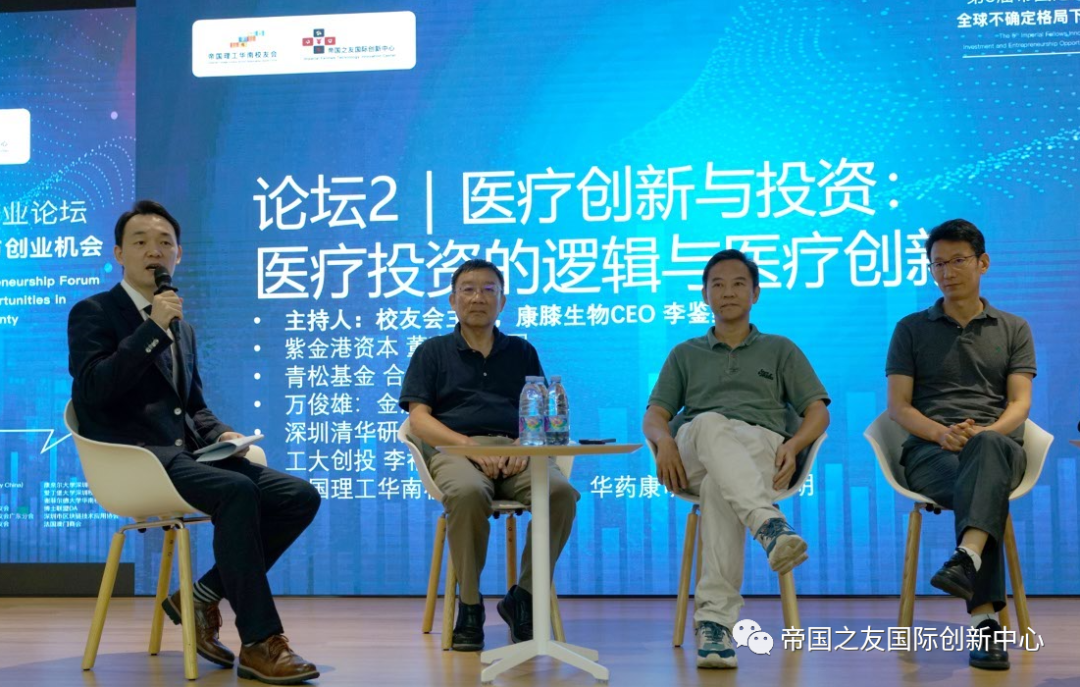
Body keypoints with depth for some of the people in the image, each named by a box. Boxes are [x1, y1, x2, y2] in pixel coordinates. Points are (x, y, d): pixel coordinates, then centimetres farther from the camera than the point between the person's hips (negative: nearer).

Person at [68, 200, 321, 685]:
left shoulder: (183, 328, 22)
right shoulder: (93, 313, 1)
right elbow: (93, 388, -15)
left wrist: (221, 435, 3)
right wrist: (154, 328, -17)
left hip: (185, 455, 7)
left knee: (300, 497, -11)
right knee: (237, 490, -33)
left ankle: (203, 597, -2)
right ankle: (260, 644, -27)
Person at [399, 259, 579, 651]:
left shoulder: (521, 352, 25)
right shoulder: (433, 352, 19)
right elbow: (419, 419, 6)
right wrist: (470, 445, -12)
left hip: (515, 452, 2)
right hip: (455, 449, -2)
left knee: (562, 492, -32)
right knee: (468, 494, -39)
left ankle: (525, 598, -15)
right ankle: (469, 606, -22)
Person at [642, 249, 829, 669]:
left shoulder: (780, 350, 28)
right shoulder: (685, 355, 32)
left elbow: (818, 411, 15)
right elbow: (654, 416, 19)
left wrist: (793, 445, -8)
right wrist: (664, 441, -7)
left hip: (762, 447, 0)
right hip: (694, 454, 0)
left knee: (719, 485, -40)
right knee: (710, 425, -41)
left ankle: (714, 618, -52)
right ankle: (770, 525, -64)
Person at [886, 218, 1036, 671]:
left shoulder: (1014, 329, 21)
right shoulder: (911, 329, 18)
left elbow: (1020, 403, 7)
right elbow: (898, 406, 8)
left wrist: (987, 431, -16)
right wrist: (941, 432, -14)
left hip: (999, 446, 1)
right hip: (929, 451, 0)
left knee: (986, 448, -40)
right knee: (984, 489, -37)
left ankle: (967, 557, -63)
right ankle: (985, 621, -47)